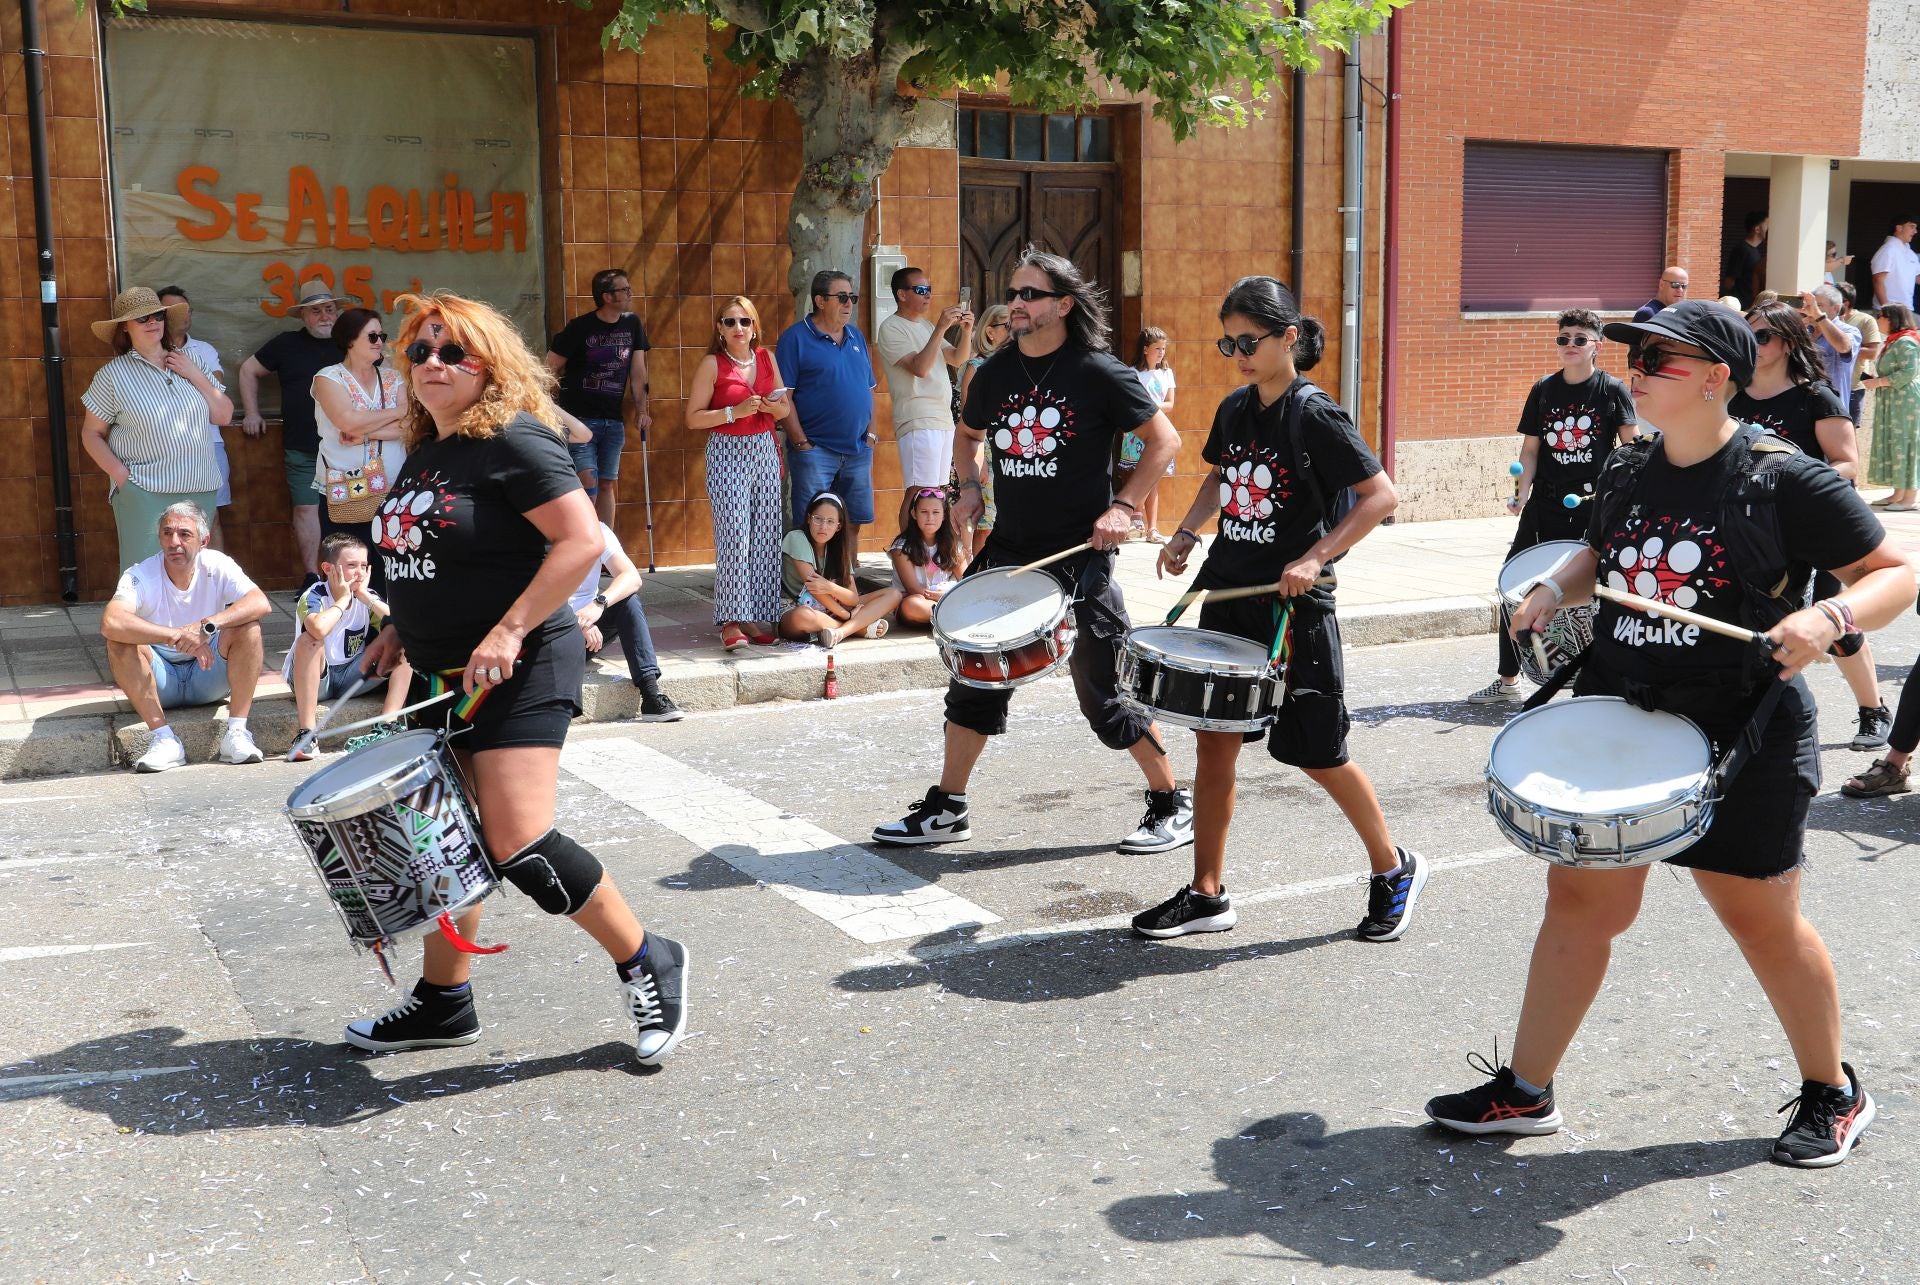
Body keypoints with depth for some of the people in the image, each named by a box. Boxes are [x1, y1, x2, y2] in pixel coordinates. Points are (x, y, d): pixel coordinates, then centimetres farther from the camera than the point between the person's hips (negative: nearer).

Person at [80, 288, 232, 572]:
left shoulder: (189, 363, 10)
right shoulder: (113, 374, -1)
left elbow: (224, 415, 9)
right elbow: (91, 434, 3)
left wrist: (196, 376, -3)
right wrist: (120, 474, -10)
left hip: (200, 491, 4)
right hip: (145, 495, -4)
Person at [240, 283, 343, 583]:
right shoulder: (287, 344, 7)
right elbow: (248, 370, 16)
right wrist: (252, 413, 11)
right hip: (302, 448, -1)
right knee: (306, 508, -3)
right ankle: (312, 578, 1)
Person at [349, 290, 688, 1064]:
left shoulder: (514, 441, -14)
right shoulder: (422, 453, 13)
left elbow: (582, 541, -22)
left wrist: (508, 631, -25)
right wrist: (402, 629, 14)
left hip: (518, 673, -9)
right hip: (442, 675, 9)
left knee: (519, 846, -16)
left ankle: (646, 964, 2)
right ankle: (444, 1002, 28)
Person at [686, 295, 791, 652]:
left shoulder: (767, 359, 9)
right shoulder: (712, 364, -5)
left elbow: (786, 408, 18)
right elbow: (693, 418, -8)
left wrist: (777, 407, -5)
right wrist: (735, 411, -17)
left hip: (764, 452, 5)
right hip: (727, 453, -5)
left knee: (765, 537, 3)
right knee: (733, 537, -10)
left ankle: (758, 615, 10)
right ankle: (732, 621, -6)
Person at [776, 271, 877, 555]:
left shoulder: (857, 337, 13)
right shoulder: (796, 338, -6)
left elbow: (869, 388, 19)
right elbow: (783, 396, -10)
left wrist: (870, 433, 8)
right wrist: (801, 442, -14)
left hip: (857, 448, 6)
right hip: (815, 450, -6)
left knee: (852, 523, 11)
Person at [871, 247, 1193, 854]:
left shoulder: (1098, 372, -10)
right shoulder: (994, 373, 6)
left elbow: (1164, 439, -5)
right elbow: (968, 434, 25)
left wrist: (1124, 506, -14)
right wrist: (969, 487, 7)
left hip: (1080, 554, -5)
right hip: (1009, 549, 6)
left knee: (1106, 691, 0)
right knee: (975, 678, 9)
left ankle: (1172, 805, 16)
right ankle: (947, 809, 21)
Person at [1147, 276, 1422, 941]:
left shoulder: (1316, 417, -13)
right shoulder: (1234, 409, 7)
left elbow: (1382, 495, -14)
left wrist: (1316, 556, -23)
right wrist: (1186, 534, 7)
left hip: (1293, 608, -6)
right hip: (1227, 595, 7)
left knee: (1317, 754, 2)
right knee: (1213, 740, 6)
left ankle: (1393, 869, 24)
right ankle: (1206, 893, 15)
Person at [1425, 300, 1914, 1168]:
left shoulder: (1785, 479, -12)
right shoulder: (1627, 473, 5)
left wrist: (1829, 616, -28)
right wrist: (1557, 588, 3)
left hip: (1739, 738, -5)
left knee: (1762, 921, 8)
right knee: (1579, 898, 7)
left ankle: (1832, 1095, 32)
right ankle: (1526, 1092, 18)